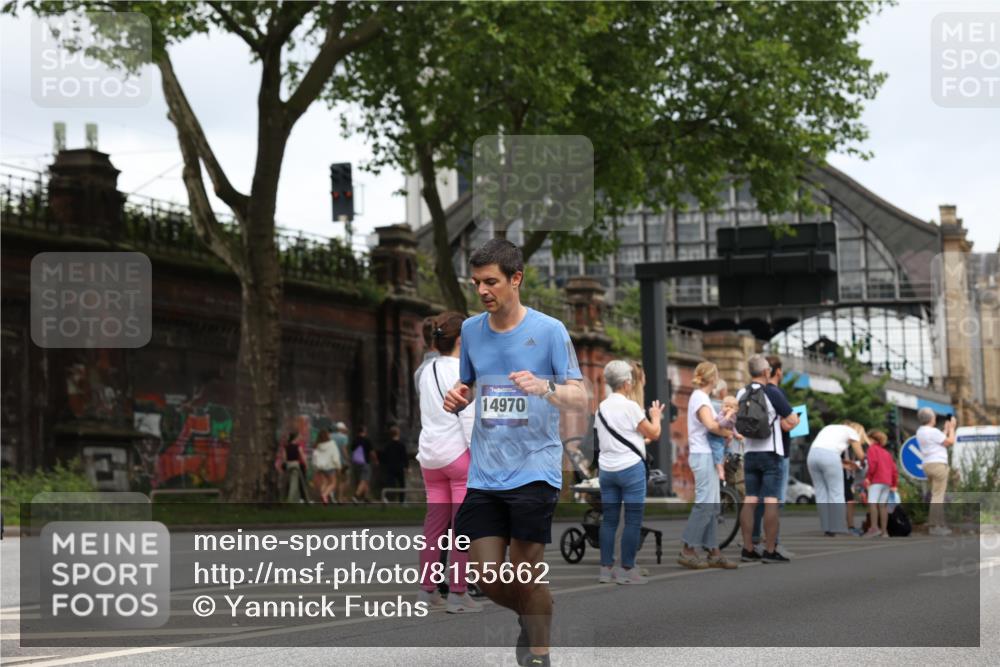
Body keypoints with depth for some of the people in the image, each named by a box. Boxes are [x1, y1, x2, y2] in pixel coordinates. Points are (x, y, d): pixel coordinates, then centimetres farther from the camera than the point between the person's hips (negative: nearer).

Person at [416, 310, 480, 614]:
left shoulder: (427, 371, 13)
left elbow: (428, 416, 12)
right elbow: (470, 417, -14)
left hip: (430, 453, 7)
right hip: (460, 452, -7)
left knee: (434, 524, 11)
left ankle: (427, 589, 14)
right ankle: (457, 593, -4)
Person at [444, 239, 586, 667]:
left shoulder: (549, 330, -5)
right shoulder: (471, 330, 8)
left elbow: (580, 400, -7)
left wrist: (544, 387, -27)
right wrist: (456, 397, -3)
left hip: (534, 470, -4)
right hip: (484, 475, 4)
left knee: (525, 574, -3)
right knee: (488, 580, 2)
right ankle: (529, 619, 34)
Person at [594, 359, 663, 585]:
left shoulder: (602, 408, 10)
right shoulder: (630, 407, -10)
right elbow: (654, 433, -3)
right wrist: (655, 417, 14)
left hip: (607, 469, 7)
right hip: (630, 467, -7)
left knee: (608, 520, 8)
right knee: (633, 520, -1)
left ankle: (606, 569, 9)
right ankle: (627, 570, -1)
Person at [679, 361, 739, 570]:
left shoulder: (699, 396, 17)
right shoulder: (700, 398, -13)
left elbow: (709, 424, 11)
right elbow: (710, 425, -27)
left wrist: (726, 431, -6)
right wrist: (728, 433, -11)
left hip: (706, 455, 10)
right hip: (703, 455, -10)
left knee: (712, 505, 10)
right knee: (704, 504, -9)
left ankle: (713, 552, 11)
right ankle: (688, 551, -6)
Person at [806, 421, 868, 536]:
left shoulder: (831, 428, 33)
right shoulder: (852, 432, 16)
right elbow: (860, 455, 19)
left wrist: (844, 464, 29)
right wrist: (859, 463, 42)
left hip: (813, 454, 6)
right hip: (829, 456, -6)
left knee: (821, 493, 6)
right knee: (836, 493, -1)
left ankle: (826, 528, 4)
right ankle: (838, 529, -4)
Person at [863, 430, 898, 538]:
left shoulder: (872, 448, 5)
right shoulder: (886, 452, 26)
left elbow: (873, 463, -14)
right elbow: (894, 469, 20)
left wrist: (868, 476, -10)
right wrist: (894, 484, 21)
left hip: (877, 480, -7)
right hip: (887, 481, 7)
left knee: (872, 502, -15)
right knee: (883, 505, 4)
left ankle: (874, 527, -28)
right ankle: (884, 531, -1)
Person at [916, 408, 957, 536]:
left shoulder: (920, 432, 12)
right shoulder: (933, 431, -16)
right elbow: (950, 442, -7)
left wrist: (946, 429, 25)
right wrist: (952, 428, 6)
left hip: (928, 464, 10)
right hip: (938, 464, -10)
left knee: (937, 495, 15)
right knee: (938, 496, -8)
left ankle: (939, 524, 16)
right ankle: (934, 526, -11)